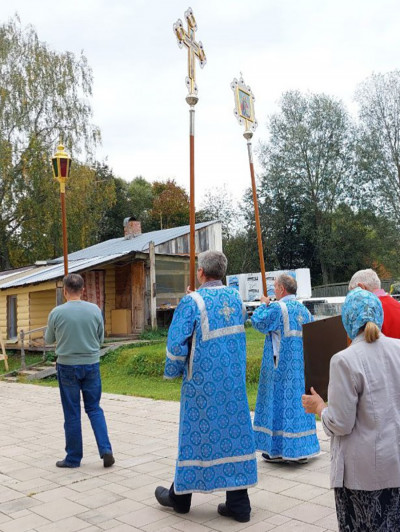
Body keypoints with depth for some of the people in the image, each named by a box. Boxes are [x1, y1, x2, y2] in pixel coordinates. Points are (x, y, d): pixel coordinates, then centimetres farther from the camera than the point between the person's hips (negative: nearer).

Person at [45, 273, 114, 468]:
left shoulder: (57, 313, -10)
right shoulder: (95, 310, -6)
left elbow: (49, 339, 6)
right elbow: (100, 338, 5)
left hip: (67, 366, -1)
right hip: (91, 364, 2)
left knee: (72, 414, 9)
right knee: (94, 409, 14)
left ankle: (73, 457, 18)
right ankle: (105, 450, 3)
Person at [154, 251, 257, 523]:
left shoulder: (192, 301, -14)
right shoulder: (236, 297, 5)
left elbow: (176, 342, -14)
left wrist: (173, 371, 1)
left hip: (203, 382, -4)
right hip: (234, 381, 5)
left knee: (197, 433, 8)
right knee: (234, 431, 8)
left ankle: (180, 496, 26)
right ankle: (238, 503, 14)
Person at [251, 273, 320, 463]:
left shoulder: (277, 308, -12)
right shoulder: (304, 309, 10)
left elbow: (257, 321, -6)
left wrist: (263, 304, 10)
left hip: (281, 367, -7)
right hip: (301, 367, 7)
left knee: (280, 400, 1)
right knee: (299, 401, 11)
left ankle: (278, 449, 6)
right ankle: (302, 449, 17)